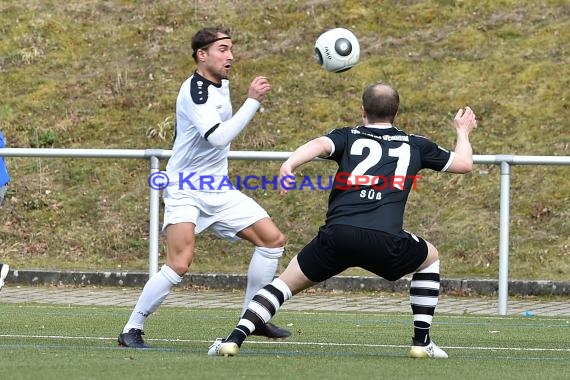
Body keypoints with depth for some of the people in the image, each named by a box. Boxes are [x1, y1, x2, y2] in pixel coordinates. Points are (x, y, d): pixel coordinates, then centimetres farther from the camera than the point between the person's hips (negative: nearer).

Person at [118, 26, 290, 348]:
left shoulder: (221, 84, 9)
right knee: (180, 263, -22)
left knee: (273, 239, 2)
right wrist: (253, 101, -32)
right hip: (185, 189, -9)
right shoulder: (194, 90, -19)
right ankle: (132, 330, -9)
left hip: (218, 189, 9)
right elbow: (219, 137, -32)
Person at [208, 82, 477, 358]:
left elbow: (320, 145, -4)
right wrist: (463, 132, 54)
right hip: (386, 243, 0)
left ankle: (234, 339, 1)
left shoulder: (348, 137, 20)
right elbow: (464, 163, 33)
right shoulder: (414, 145, 23)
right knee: (429, 258, 32)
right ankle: (422, 342, 26)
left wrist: (289, 164, -21)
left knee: (286, 282, 18)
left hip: (337, 237, 0)